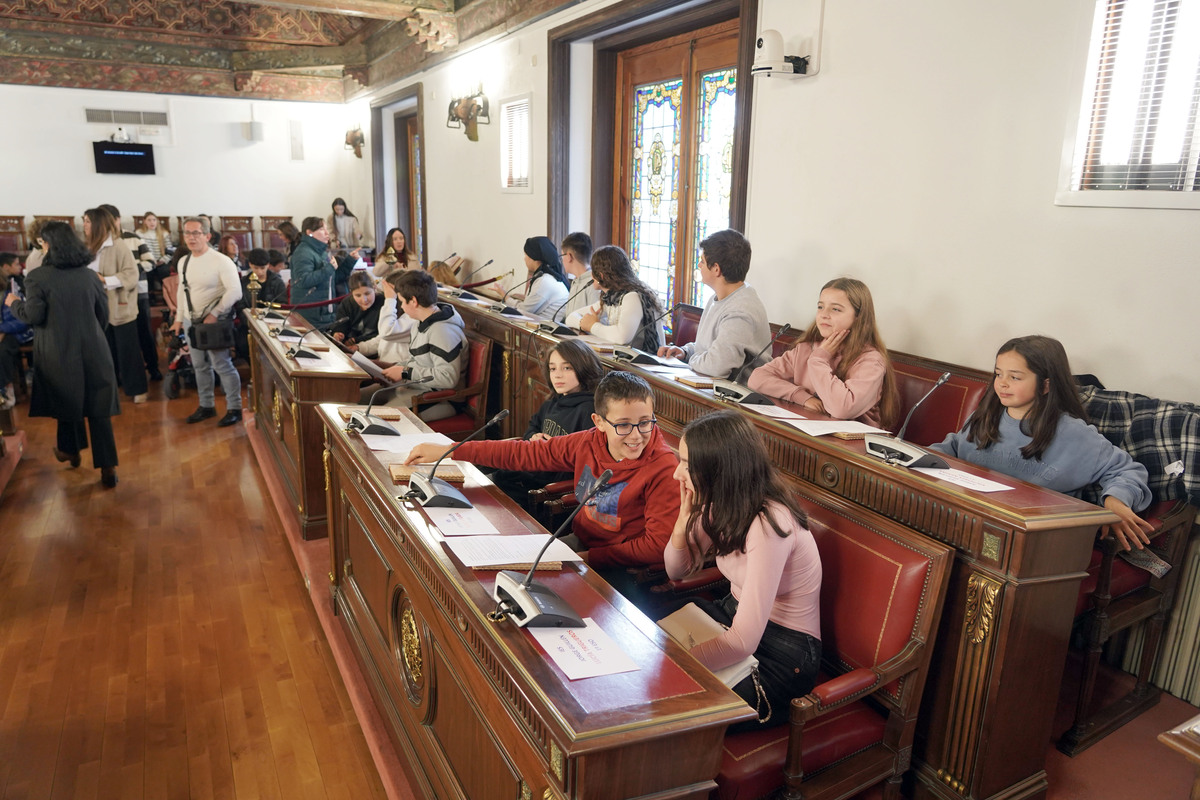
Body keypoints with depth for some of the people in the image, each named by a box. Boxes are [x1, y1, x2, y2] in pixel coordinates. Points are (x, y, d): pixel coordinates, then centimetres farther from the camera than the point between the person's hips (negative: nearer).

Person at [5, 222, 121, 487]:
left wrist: (14, 303, 11)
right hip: (92, 350, 2)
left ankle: (70, 450, 41)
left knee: (66, 402, 20)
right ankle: (107, 467, 3)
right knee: (98, 408, 4)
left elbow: (33, 316, -9)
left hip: (58, 353, -2)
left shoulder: (37, 278, -11)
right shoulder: (89, 275, 0)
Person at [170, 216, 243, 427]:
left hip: (213, 322, -7)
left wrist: (214, 314, -20)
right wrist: (179, 319, 14)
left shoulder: (220, 261, -15)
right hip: (190, 322, 7)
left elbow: (235, 291, -20)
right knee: (200, 366, 14)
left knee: (222, 366, -5)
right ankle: (206, 406, 26)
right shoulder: (183, 262, 8)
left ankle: (234, 408, 5)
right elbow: (182, 291, 18)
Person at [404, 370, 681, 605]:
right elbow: (524, 453, 1)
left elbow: (659, 546, -21)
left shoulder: (663, 469, -22)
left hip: (629, 569, -6)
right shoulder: (588, 443, -7)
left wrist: (589, 558, -21)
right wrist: (448, 451, 2)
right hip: (582, 544, 6)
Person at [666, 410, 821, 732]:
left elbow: (742, 642, -32)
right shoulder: (722, 505, -6)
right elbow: (677, 569, 5)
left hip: (782, 657, -8)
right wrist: (686, 514, -13)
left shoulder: (769, 524, -31)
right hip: (733, 615, 8)